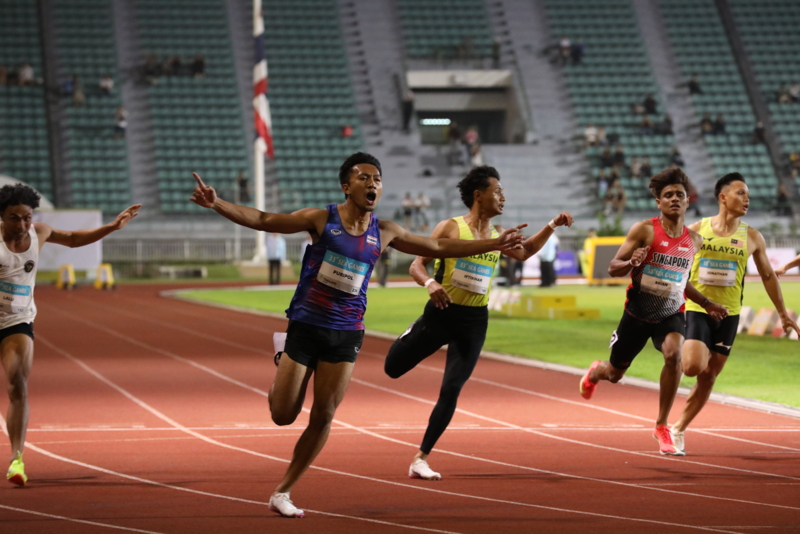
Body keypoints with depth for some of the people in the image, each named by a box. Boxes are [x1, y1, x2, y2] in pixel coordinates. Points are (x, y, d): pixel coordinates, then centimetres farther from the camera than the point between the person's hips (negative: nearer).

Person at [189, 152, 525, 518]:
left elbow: (440, 248, 14)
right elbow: (263, 220, -10)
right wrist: (217, 205, -24)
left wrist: (494, 244, 12)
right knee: (283, 415, -1)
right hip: (305, 326, -3)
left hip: (345, 335, 3)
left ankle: (283, 492, 14)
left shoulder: (384, 233, 4)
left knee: (322, 418, 0)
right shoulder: (322, 219, -6)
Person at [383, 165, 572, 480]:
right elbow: (417, 264, -9)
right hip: (441, 312, -3)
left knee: (451, 391, -5)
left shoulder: (498, 237, 8)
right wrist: (430, 283, -30)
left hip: (474, 323, 3)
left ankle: (420, 459, 2)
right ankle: (412, 335, 41)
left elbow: (525, 252, 27)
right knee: (393, 369, 6)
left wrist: (553, 226, 16)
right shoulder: (451, 228, -7)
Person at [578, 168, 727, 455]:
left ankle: (662, 427, -16)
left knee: (673, 354, -30)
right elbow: (613, 268, -12)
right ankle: (596, 372, 55)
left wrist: (706, 304, 14)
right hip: (637, 313, -2)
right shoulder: (644, 231, -12)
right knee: (615, 373, 12)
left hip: (671, 314, 2)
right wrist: (631, 263, -33)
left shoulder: (693, 240, 2)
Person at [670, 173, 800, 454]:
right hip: (697, 310, -2)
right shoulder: (697, 230, -3)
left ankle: (679, 429, 18)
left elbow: (768, 276, 12)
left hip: (728, 314, 2)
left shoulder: (752, 237, 2)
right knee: (693, 366, -23)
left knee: (708, 377, 6)